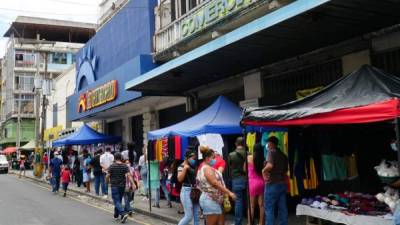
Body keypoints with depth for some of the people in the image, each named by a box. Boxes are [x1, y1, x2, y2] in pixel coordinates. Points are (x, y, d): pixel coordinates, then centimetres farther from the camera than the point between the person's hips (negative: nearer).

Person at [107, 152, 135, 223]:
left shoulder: (112, 166, -9)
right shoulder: (125, 166, -3)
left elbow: (108, 176, -6)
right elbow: (129, 175, -12)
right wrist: (133, 184, -16)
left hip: (114, 186, -4)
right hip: (122, 186, 4)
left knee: (116, 201, -4)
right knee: (119, 200, 19)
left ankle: (123, 214, -23)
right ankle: (116, 215, 30)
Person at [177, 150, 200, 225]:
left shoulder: (193, 166, 13)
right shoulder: (182, 167, -8)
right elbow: (179, 179, -23)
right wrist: (185, 168, -29)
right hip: (187, 191, -7)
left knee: (196, 216, 8)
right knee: (189, 216, -8)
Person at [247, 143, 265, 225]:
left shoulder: (249, 158, -7)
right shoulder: (263, 159, -2)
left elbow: (244, 169, 6)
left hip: (252, 183, -3)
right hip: (261, 182, 3)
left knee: (251, 205, 3)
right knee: (261, 204, 11)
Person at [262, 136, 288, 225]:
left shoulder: (272, 152, -9)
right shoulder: (283, 155, 15)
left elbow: (270, 165, -25)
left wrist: (264, 170, -8)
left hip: (272, 184, -7)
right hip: (282, 183, 8)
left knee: (269, 208, -1)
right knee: (282, 208, 8)